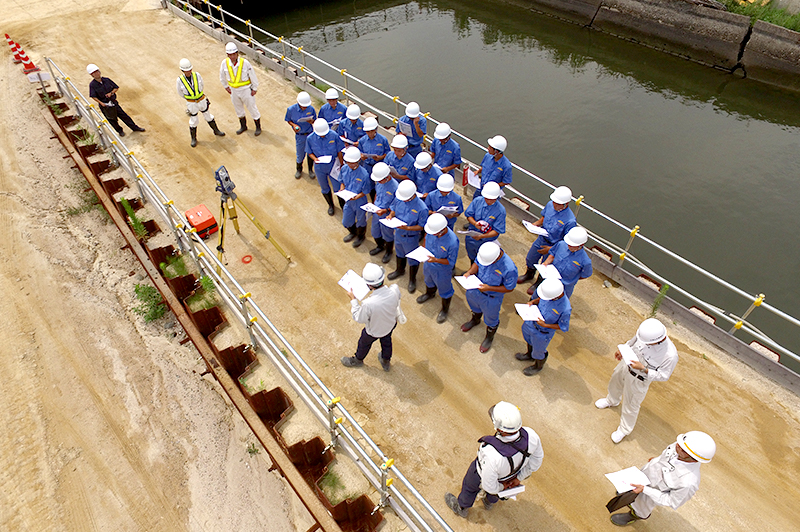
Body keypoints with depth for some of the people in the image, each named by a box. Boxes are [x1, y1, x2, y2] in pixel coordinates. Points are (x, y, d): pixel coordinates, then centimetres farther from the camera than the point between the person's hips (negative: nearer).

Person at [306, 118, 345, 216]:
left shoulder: (334, 136, -19)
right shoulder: (310, 138, -16)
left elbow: (339, 152, -8)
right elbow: (309, 152, -2)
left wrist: (341, 166, -2)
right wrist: (314, 158, -24)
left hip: (333, 166, -2)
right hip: (319, 167, 2)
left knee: (338, 188, 4)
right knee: (324, 189, 19)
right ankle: (330, 205, 45)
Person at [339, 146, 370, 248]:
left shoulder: (364, 174, -28)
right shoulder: (344, 168, -12)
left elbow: (365, 191, -19)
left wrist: (356, 197, -34)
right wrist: (342, 189, -15)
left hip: (359, 202, -5)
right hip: (348, 201, 5)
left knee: (360, 221, 20)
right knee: (345, 221, 23)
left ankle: (361, 236, 51)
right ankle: (353, 232, 56)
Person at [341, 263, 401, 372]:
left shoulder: (368, 304, -45)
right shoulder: (395, 290, -33)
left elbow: (359, 319, -24)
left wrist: (353, 299, -17)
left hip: (373, 331, -3)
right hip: (391, 324, 4)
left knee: (364, 343, 29)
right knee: (386, 341, 35)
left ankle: (357, 360, 61)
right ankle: (386, 362, 62)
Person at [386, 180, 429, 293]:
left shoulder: (421, 208, -31)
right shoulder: (399, 199, -17)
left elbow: (421, 226, -22)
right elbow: (394, 209, 4)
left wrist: (407, 228, -35)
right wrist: (390, 215, -18)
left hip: (410, 237, -5)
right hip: (398, 233, 6)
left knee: (413, 259, 15)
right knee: (399, 252, 31)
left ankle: (412, 280, 40)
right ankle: (400, 270, 60)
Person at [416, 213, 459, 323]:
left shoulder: (452, 242, -40)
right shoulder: (432, 229, -26)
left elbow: (451, 261, -26)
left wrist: (436, 260, -36)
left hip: (442, 270, -5)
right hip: (428, 264, 6)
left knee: (444, 290, 22)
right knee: (429, 281, 36)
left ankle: (445, 310, 50)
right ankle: (430, 294, 70)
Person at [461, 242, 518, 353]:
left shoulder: (509, 269, -40)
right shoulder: (484, 251, -27)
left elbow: (509, 288, -24)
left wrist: (489, 288, -32)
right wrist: (469, 272, -25)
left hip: (491, 298, -4)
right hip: (475, 288, 5)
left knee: (491, 319, 24)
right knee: (474, 306, 36)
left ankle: (489, 337, 57)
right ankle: (475, 320, 71)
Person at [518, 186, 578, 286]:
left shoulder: (570, 221, -34)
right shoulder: (550, 204, -16)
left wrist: (550, 249, -23)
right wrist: (536, 224, -15)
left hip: (554, 246, -6)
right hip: (541, 239, 6)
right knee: (530, 259, 27)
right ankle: (529, 274, 60)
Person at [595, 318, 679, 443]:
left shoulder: (670, 355, -38)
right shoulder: (646, 331, -27)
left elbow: (663, 376, -23)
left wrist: (643, 369, -33)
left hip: (638, 380, -5)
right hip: (626, 363, 5)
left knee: (631, 406, 17)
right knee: (615, 382, 33)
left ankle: (624, 429, 47)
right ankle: (612, 400, 68)